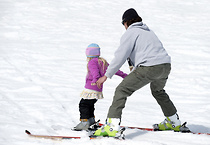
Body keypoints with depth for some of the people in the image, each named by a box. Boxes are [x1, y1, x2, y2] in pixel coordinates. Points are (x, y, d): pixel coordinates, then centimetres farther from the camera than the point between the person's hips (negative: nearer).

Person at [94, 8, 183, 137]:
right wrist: (135, 71, 42)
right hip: (166, 65, 8)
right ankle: (174, 122, 43)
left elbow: (120, 56, -4)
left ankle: (112, 126, -18)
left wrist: (107, 75, 0)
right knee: (158, 91, 36)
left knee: (122, 90, -4)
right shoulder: (148, 31, 28)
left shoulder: (130, 33, 4)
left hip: (149, 68, -8)